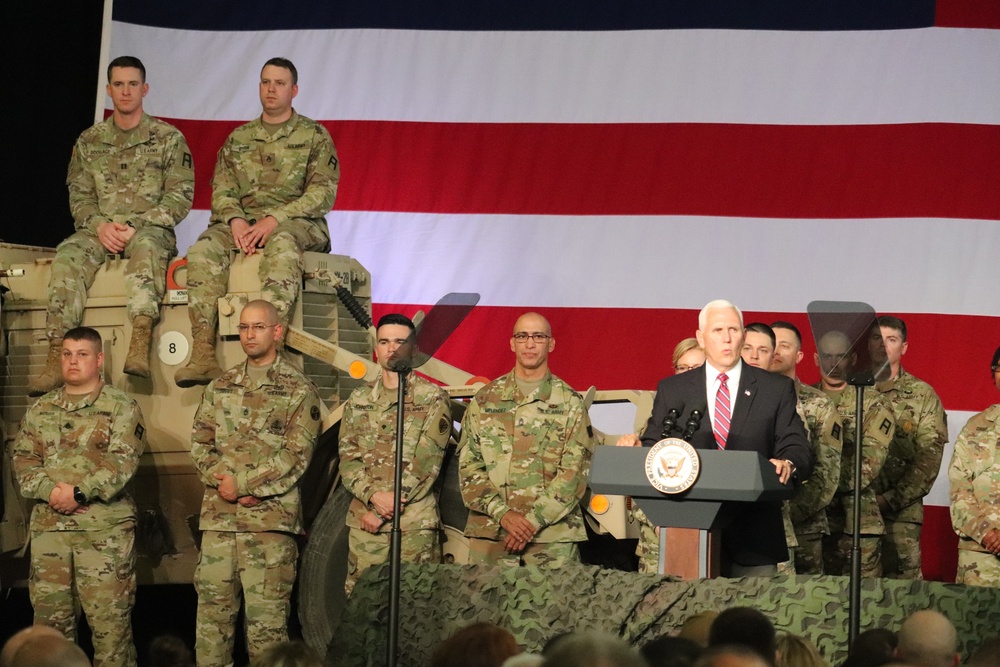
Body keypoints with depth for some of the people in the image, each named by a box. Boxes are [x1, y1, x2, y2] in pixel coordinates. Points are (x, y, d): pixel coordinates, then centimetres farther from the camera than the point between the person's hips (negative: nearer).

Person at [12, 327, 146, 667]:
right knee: (49, 616, 6)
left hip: (105, 528, -4)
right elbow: (23, 460, 8)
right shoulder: (40, 410, 16)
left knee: (110, 619, -5)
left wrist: (78, 492, -17)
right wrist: (50, 491, -10)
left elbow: (122, 461, -10)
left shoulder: (121, 407, 2)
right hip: (48, 526, 4)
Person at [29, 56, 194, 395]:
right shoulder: (89, 141, 15)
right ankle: (57, 356, -39)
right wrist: (100, 225, -10)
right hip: (100, 229, 3)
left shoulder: (168, 138, 6)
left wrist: (136, 226, -13)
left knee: (146, 246, -40)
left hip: (150, 228, -3)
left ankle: (140, 345, -54)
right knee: (68, 257, -30)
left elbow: (180, 196, -1)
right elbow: (78, 195, 12)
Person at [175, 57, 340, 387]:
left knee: (282, 245, -41)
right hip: (244, 221, 4)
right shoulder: (238, 138, 20)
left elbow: (323, 193, -4)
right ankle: (203, 354, -38)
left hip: (297, 222, -3)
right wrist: (235, 220, -11)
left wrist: (274, 220, -17)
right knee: (203, 251, -28)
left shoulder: (315, 136, 7)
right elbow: (221, 189, 12)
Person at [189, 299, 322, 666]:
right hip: (217, 516, 5)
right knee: (212, 611, 5)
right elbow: (200, 444, 12)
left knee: (267, 618, -4)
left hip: (270, 518, -4)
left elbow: (296, 456, -6)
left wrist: (241, 484, -12)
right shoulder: (220, 388, 16)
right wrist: (221, 481, -8)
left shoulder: (298, 391, 1)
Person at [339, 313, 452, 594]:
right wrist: (374, 495, -14)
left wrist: (383, 511, -11)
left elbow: (425, 462, -7)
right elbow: (347, 459, 6)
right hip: (363, 522, 4)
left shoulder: (433, 399, 1)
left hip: (415, 525, -4)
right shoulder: (359, 400, 14)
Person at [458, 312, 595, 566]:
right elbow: (468, 465, 6)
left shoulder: (569, 402, 7)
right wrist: (502, 513, -8)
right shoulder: (485, 400, 12)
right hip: (490, 532, 1)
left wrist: (534, 519, -11)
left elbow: (574, 472, -1)